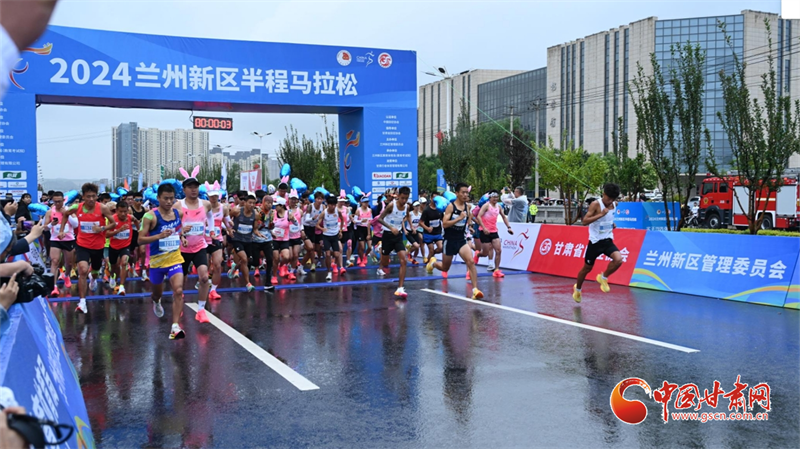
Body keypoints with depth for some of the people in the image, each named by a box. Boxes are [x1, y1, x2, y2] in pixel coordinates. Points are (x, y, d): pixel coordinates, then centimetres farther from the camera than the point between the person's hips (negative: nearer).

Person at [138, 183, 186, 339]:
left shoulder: (178, 213, 1)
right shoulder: (151, 216, -13)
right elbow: (140, 239, -16)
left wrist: (182, 238, 1)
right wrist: (159, 236, -31)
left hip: (175, 259, 2)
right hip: (157, 260, -2)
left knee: (178, 291, -19)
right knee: (157, 292, 20)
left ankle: (175, 326, -18)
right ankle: (156, 302, 58)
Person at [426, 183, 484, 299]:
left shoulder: (467, 207, 1)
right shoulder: (451, 206, -13)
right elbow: (444, 224, -23)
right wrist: (459, 218, -28)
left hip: (461, 240, 3)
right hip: (450, 240, -3)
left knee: (471, 262, -20)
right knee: (445, 268, 14)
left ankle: (475, 289, -20)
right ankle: (433, 262, 48)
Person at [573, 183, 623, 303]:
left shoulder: (614, 205, 2)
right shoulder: (596, 205, -16)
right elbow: (585, 221, -25)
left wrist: (612, 223, 11)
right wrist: (601, 214, -31)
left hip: (608, 240, 4)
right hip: (595, 241, -4)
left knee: (618, 259, -23)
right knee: (587, 268, 10)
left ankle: (603, 277, 4)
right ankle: (577, 289, 35)